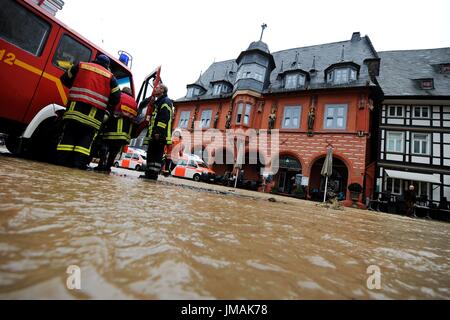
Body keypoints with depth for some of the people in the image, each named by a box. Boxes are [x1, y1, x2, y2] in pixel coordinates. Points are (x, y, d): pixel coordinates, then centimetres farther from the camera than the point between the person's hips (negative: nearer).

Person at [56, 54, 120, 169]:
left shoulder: (81, 66, 16)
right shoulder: (110, 77, 12)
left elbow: (65, 79, 23)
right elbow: (116, 98, 6)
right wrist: (106, 107, 22)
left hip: (76, 107, 2)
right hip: (95, 113, -1)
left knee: (69, 133, 7)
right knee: (87, 137, 3)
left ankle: (62, 159, 3)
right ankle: (79, 161, -4)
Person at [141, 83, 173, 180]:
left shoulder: (166, 101, -2)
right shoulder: (158, 102, 30)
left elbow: (164, 118, -17)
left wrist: (158, 132, -25)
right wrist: (151, 132, 22)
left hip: (160, 135, -10)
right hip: (154, 135, 10)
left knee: (156, 155, -10)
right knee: (150, 153, 9)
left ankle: (153, 174, -9)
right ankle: (149, 173, 12)